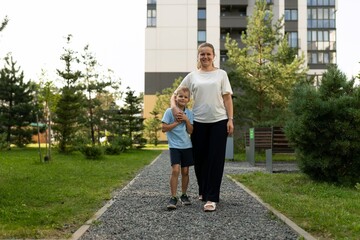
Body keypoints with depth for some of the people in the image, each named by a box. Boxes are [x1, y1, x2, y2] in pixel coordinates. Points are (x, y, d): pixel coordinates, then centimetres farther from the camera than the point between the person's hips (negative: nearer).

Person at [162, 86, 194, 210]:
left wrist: (186, 119, -12)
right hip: (174, 145, -4)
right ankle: (173, 198, -10)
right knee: (175, 170, -16)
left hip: (187, 146, 4)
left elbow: (191, 131, 0)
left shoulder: (189, 113, 5)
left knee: (185, 171, 9)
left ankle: (184, 195, 24)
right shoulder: (170, 111, -4)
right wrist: (176, 122, -12)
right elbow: (164, 128, -8)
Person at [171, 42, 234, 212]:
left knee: (215, 160, -4)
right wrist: (174, 107, -10)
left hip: (219, 121, -1)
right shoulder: (192, 76, 8)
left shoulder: (221, 74, 6)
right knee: (200, 159, 8)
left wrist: (230, 119, -5)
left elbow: (227, 98, 3)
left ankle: (211, 198, -2)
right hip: (198, 122, 2)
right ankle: (203, 191, 28)